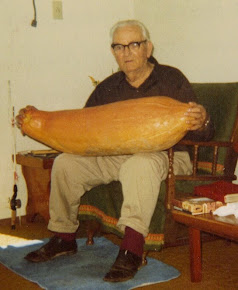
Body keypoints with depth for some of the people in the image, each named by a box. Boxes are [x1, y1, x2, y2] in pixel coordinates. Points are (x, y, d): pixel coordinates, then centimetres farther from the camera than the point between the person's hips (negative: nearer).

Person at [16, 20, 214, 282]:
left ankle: (131, 250, -38)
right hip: (116, 157, 5)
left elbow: (198, 132, -7)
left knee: (140, 164, -40)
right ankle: (63, 238, 3)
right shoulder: (107, 88, 10)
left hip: (166, 155, -5)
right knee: (66, 162, -11)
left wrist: (201, 123, -33)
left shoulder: (171, 80, -2)